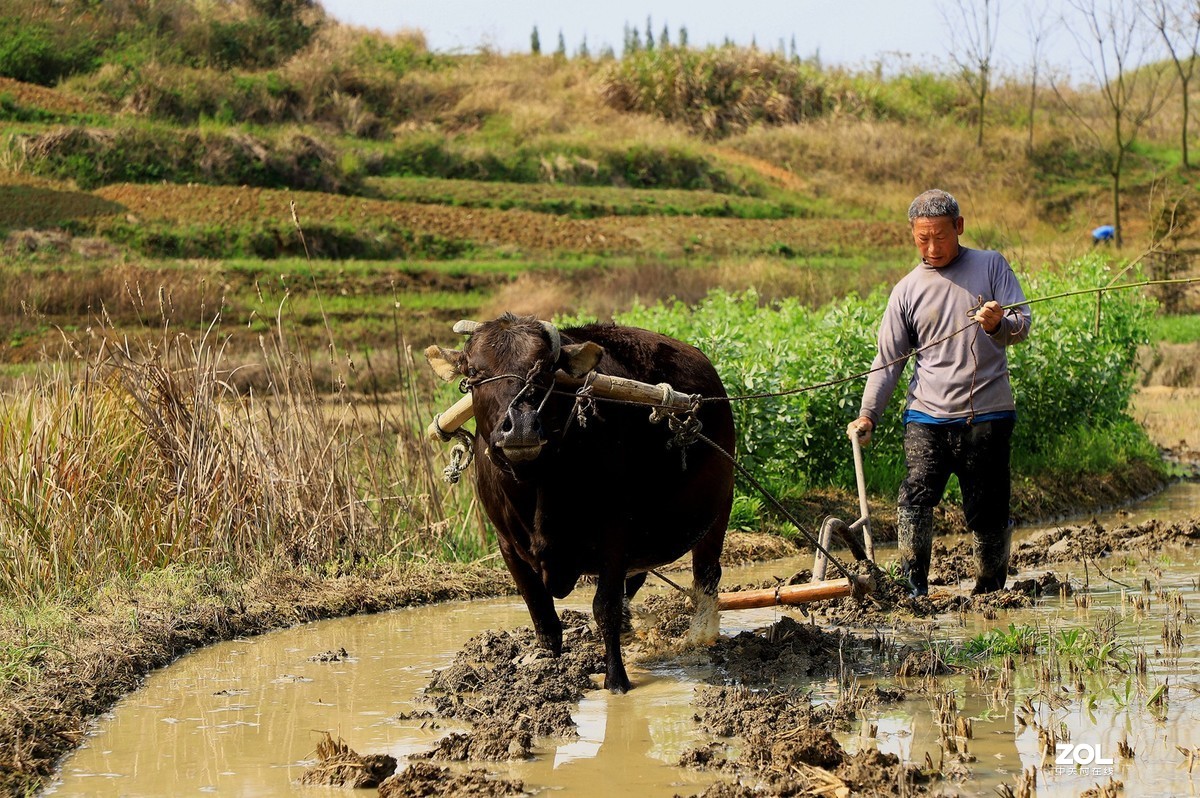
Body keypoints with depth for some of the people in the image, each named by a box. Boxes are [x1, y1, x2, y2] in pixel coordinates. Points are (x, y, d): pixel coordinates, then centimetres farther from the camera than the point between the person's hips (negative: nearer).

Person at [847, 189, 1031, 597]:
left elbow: (1022, 324, 0)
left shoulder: (991, 266, 6)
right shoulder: (907, 290, 8)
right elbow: (888, 359, 9)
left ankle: (990, 591, 17)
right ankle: (913, 590, -14)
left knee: (988, 514, 2)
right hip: (928, 416, 1)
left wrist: (999, 324, -24)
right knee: (914, 500, -18)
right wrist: (867, 414, -2)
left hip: (987, 416, -1)